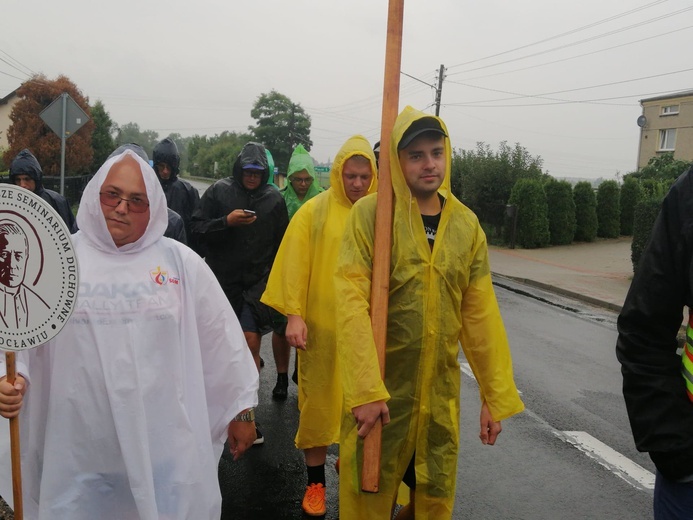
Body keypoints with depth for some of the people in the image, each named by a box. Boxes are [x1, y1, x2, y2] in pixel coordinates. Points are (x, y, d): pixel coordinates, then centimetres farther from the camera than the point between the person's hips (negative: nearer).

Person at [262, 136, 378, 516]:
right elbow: (295, 266, -5)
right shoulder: (315, 211, -2)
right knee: (319, 399, 9)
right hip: (322, 326, -1)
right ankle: (315, 481, 25)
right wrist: (294, 315, -12)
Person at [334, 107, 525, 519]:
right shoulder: (371, 214, -11)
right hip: (378, 388, -3)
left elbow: (481, 314, 2)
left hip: (441, 392, 4)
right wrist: (366, 390, -22)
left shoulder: (467, 224, 1)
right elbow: (352, 303, -17)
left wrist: (496, 396, 2)